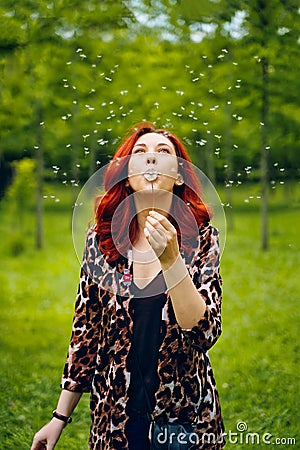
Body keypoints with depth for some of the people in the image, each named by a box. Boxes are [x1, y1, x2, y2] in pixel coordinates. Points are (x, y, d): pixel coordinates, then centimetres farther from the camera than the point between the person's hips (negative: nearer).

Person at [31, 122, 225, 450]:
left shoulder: (201, 238, -8)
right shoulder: (100, 238, -4)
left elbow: (204, 333, -17)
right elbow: (85, 331, 2)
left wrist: (170, 259, -29)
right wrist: (60, 418, 5)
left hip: (185, 415, -1)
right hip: (114, 419, 1)